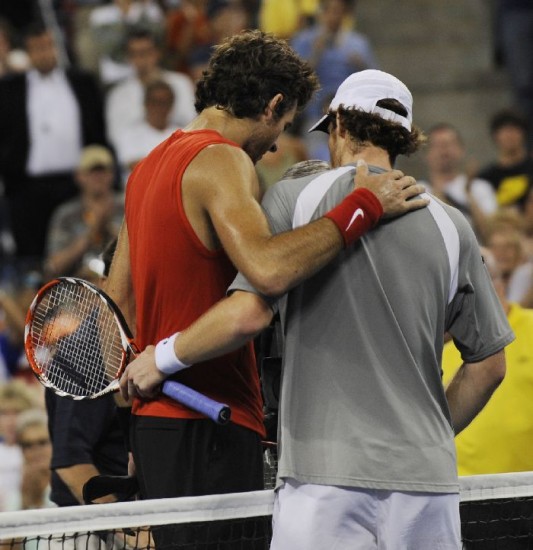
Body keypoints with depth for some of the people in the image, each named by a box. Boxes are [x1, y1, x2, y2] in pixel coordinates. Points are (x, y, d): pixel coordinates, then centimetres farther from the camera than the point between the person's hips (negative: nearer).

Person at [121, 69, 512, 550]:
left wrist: (164, 357, 5)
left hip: (327, 478, -3)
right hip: (427, 482, 3)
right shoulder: (450, 225, 9)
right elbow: (489, 363, 12)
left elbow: (247, 314, -10)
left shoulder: (293, 199, 0)